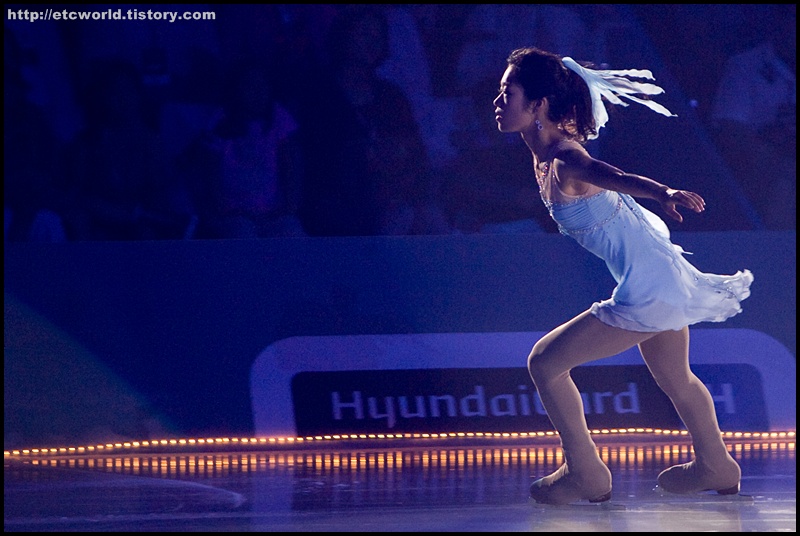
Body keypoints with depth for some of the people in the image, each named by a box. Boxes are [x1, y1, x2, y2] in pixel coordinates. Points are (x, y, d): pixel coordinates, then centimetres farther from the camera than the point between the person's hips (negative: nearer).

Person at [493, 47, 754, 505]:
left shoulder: (564, 162, -26)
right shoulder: (550, 148, 1)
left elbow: (612, 176, -46)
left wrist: (663, 193, -63)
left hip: (647, 292, -10)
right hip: (660, 279, 10)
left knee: (545, 363, -4)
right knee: (674, 378, 30)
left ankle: (586, 475, 9)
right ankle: (716, 467, 49)